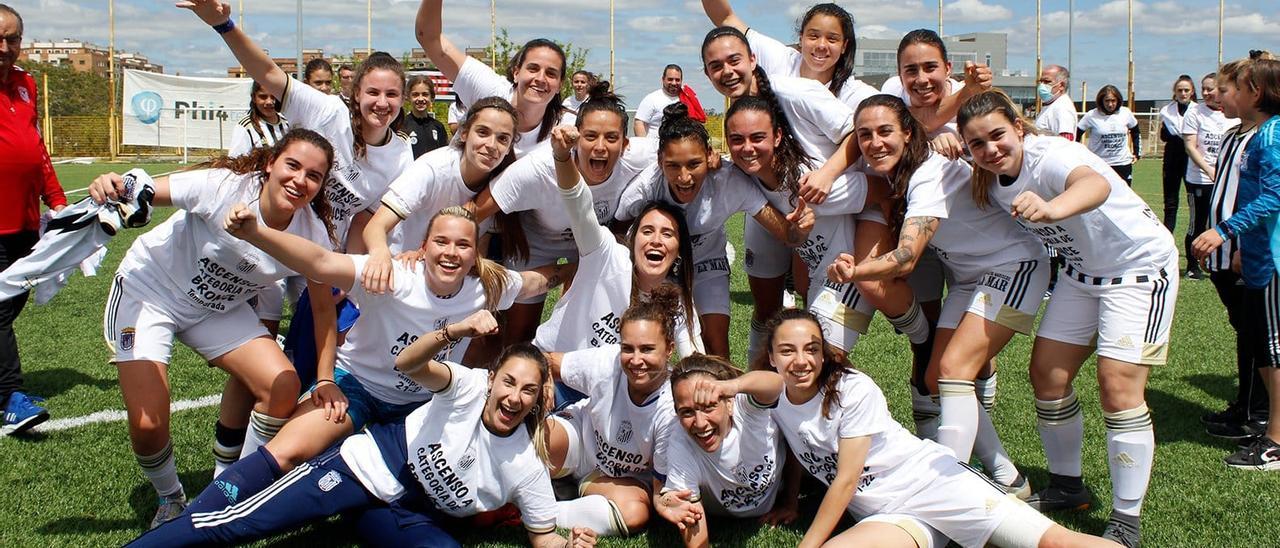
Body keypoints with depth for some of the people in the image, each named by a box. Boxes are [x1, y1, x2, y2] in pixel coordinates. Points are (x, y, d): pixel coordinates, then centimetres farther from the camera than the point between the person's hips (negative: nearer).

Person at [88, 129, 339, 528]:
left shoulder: (313, 233, -17)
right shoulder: (224, 186, -29)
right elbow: (141, 193, -25)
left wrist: (325, 378, -14)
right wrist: (116, 188, -48)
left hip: (219, 311, 4)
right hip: (148, 289, -4)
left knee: (284, 388, -14)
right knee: (148, 425, -14)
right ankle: (170, 500, 20)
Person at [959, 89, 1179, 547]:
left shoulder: (1049, 156, -33)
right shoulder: (991, 183, -9)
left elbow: (1097, 185, -53)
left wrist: (1051, 209, -76)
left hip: (1140, 265, -7)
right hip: (1082, 272, 8)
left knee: (1118, 384, -16)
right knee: (1047, 375, 4)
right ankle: (1067, 486, 24)